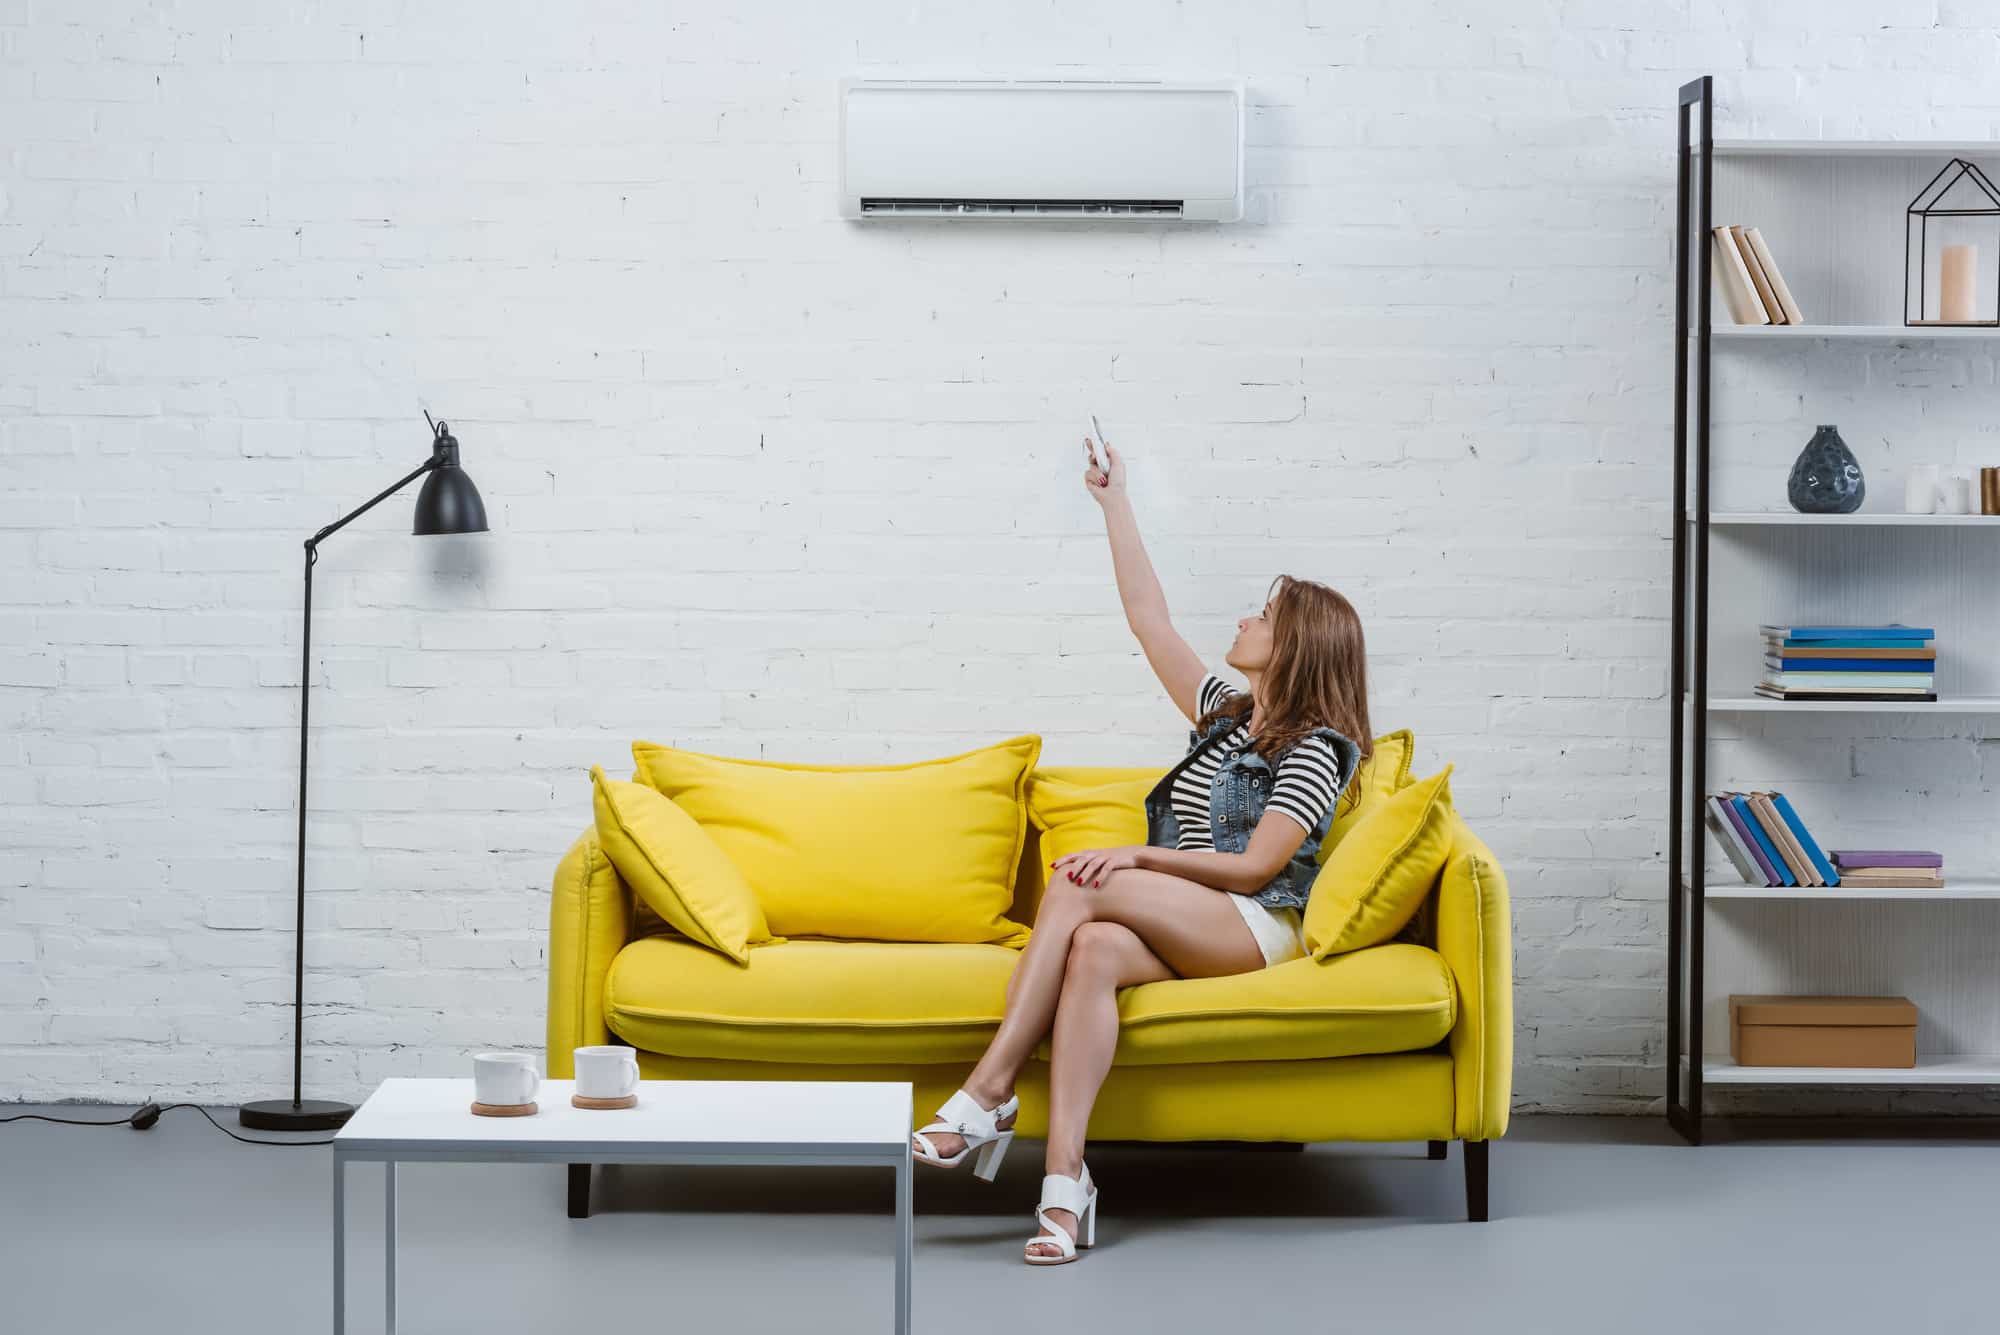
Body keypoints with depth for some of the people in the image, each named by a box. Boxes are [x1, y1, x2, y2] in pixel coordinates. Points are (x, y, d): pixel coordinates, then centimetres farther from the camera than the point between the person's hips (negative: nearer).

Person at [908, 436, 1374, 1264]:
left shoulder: (1317, 749, -1)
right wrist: (1114, 506, 26)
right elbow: (1149, 622, 25)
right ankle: (1065, 1178, -48)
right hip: (1181, 927, 6)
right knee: (1095, 950, -32)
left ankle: (990, 1090, -34)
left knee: (1076, 887, -30)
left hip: (1255, 927, -6)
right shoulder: (1224, 715, 23)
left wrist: (1137, 858, -18)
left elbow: (1255, 867, -11)